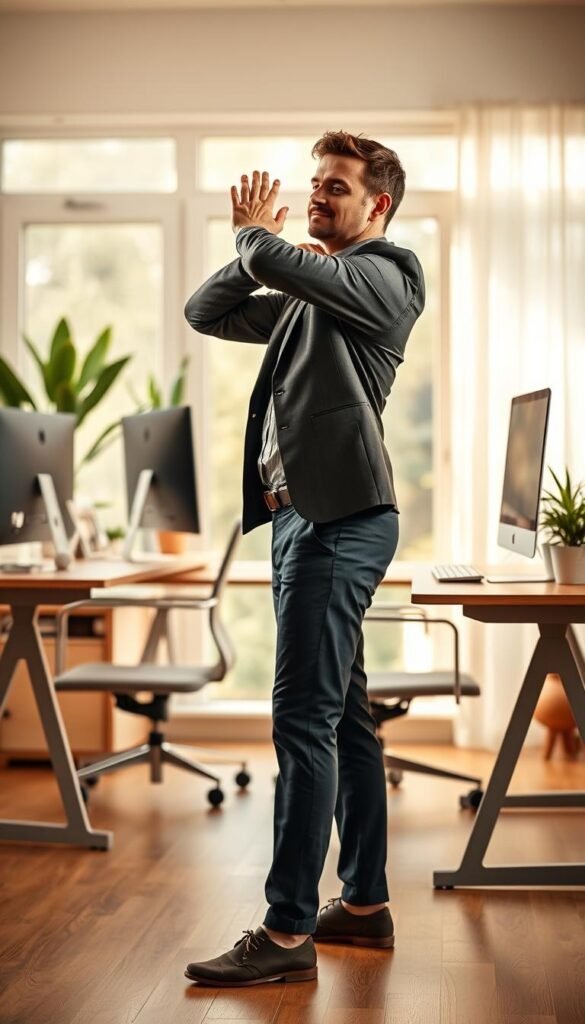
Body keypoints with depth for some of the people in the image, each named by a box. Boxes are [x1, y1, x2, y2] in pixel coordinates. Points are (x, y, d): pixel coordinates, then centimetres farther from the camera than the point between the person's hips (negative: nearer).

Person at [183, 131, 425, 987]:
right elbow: (205, 312, 23)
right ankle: (365, 904, 21)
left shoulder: (381, 278, -6)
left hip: (341, 521, -10)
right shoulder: (307, 295, 21)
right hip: (304, 517, 10)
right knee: (341, 717, 12)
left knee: (304, 718, -12)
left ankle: (288, 933, -9)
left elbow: (274, 263, -21)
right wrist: (258, 252, 8)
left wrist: (257, 234, 2)